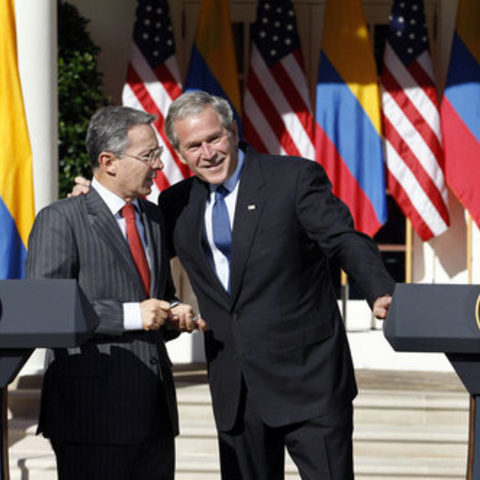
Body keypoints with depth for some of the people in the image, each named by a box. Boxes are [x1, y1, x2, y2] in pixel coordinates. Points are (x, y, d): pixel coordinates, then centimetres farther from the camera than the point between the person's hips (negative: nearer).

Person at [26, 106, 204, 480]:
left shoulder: (154, 217, 18)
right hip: (94, 410, -7)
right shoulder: (60, 220, -5)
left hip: (155, 409, 7)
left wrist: (173, 314, 6)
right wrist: (130, 316, -17)